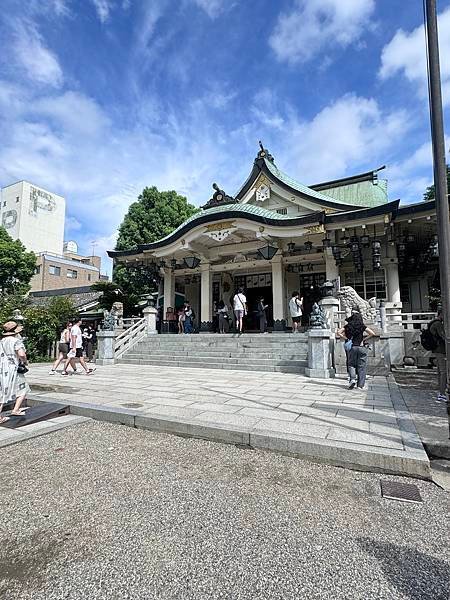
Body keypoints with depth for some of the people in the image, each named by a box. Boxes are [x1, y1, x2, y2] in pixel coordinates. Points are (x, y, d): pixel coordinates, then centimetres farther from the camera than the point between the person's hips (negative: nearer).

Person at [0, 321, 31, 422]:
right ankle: (15, 410, 4)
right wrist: (25, 361, -7)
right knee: (23, 390, 10)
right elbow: (21, 354, -24)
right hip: (12, 370, -7)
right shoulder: (16, 341, -12)